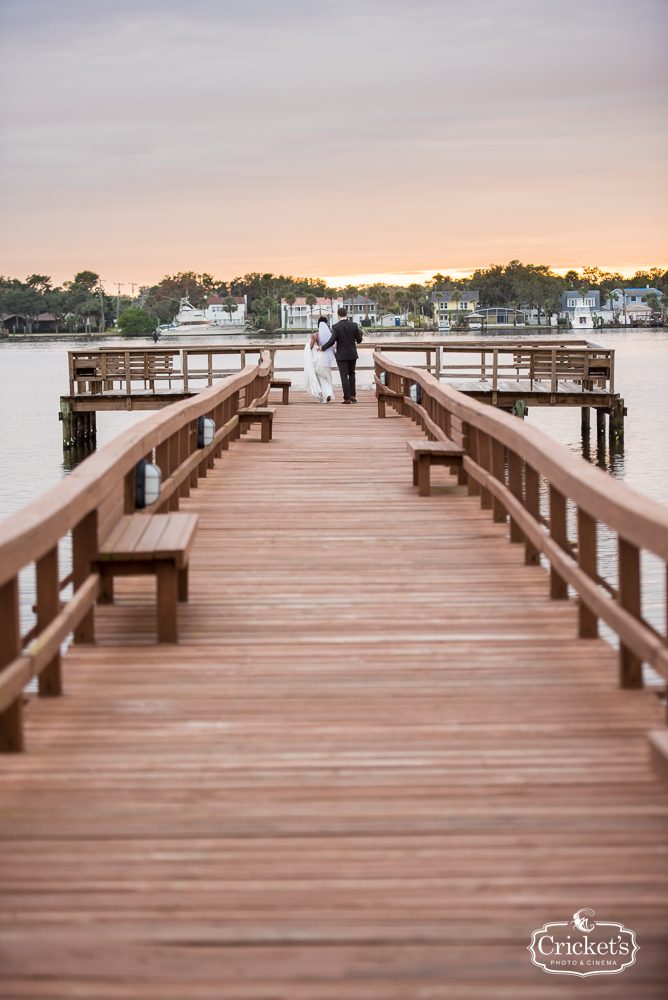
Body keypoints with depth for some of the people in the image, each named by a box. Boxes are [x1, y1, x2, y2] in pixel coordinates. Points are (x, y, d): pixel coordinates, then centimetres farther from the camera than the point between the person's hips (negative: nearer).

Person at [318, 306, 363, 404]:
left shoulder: (336, 327, -12)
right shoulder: (354, 325, -3)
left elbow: (332, 341, -17)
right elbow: (359, 340, 2)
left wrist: (323, 347, -1)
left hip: (341, 355, -3)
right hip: (352, 354, 3)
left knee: (344, 376, 0)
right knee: (351, 374, 19)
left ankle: (347, 398, -3)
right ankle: (352, 395, 12)